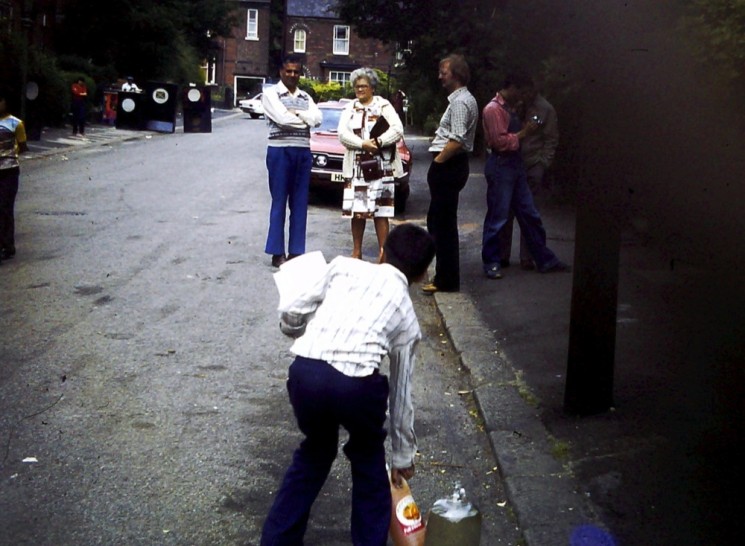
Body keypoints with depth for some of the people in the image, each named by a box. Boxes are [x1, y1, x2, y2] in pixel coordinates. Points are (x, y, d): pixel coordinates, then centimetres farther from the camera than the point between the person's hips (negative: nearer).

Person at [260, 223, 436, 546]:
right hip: (356, 384, -2)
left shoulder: (344, 265, 21)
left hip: (305, 372, 2)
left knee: (315, 450, 30)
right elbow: (401, 391, 28)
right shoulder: (407, 315, 22)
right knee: (368, 458, 29)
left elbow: (290, 317, 18)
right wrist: (403, 457, 39)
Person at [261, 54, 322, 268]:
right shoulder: (270, 93, 0)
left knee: (300, 204, 5)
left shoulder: (305, 97, 16)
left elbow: (317, 118, -1)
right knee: (279, 202, -2)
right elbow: (282, 118, -15)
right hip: (280, 151, -5)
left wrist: (294, 112, -10)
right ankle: (277, 252, 3)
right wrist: (305, 118, -1)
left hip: (303, 152, 5)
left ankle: (296, 251, 11)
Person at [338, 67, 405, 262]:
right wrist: (363, 144, -15)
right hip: (356, 166, 3)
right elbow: (342, 134, -1)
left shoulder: (384, 106, 4)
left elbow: (397, 129, -8)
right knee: (356, 210, 5)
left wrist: (378, 142, -20)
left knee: (381, 211, -4)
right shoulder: (350, 108, 13)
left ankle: (383, 252, -1)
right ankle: (356, 251, 16)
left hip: (381, 167, -3)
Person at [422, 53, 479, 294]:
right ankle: (446, 276, 22)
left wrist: (437, 161, -15)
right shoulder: (461, 99, 18)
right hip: (450, 167, 11)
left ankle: (446, 280, 0)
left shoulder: (460, 102, -15)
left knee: (443, 223, -6)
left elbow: (457, 141, -24)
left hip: (448, 166, -11)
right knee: (439, 221, 15)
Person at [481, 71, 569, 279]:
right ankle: (491, 262, 9)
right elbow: (500, 141, -19)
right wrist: (523, 133, -13)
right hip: (501, 166, -9)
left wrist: (526, 128, 7)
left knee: (529, 214, 12)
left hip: (516, 164, 9)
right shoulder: (493, 109, -12)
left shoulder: (511, 108, 17)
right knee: (497, 217, -2)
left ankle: (544, 259, 18)